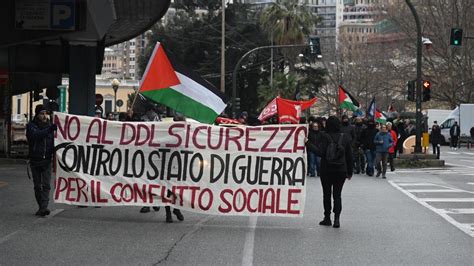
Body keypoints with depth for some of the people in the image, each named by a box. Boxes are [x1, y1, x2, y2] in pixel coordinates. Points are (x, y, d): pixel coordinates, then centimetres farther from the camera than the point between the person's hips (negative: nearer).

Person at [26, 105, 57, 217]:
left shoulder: (50, 125, 6)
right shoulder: (31, 126, -1)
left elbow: (55, 141, 4)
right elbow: (35, 135, -23)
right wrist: (49, 130, -37)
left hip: (47, 160, 0)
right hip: (35, 160, 0)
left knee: (46, 185, -11)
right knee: (37, 186, 8)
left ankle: (43, 207, -18)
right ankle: (41, 207, 18)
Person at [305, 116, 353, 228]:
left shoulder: (324, 136, -10)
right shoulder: (345, 137, 3)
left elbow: (320, 152, -21)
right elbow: (349, 156, 6)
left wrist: (308, 143, -17)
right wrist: (350, 172, 13)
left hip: (326, 170, -2)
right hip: (341, 170, 2)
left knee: (326, 194, 10)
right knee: (337, 194, 5)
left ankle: (327, 218, 14)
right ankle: (337, 218, -9)